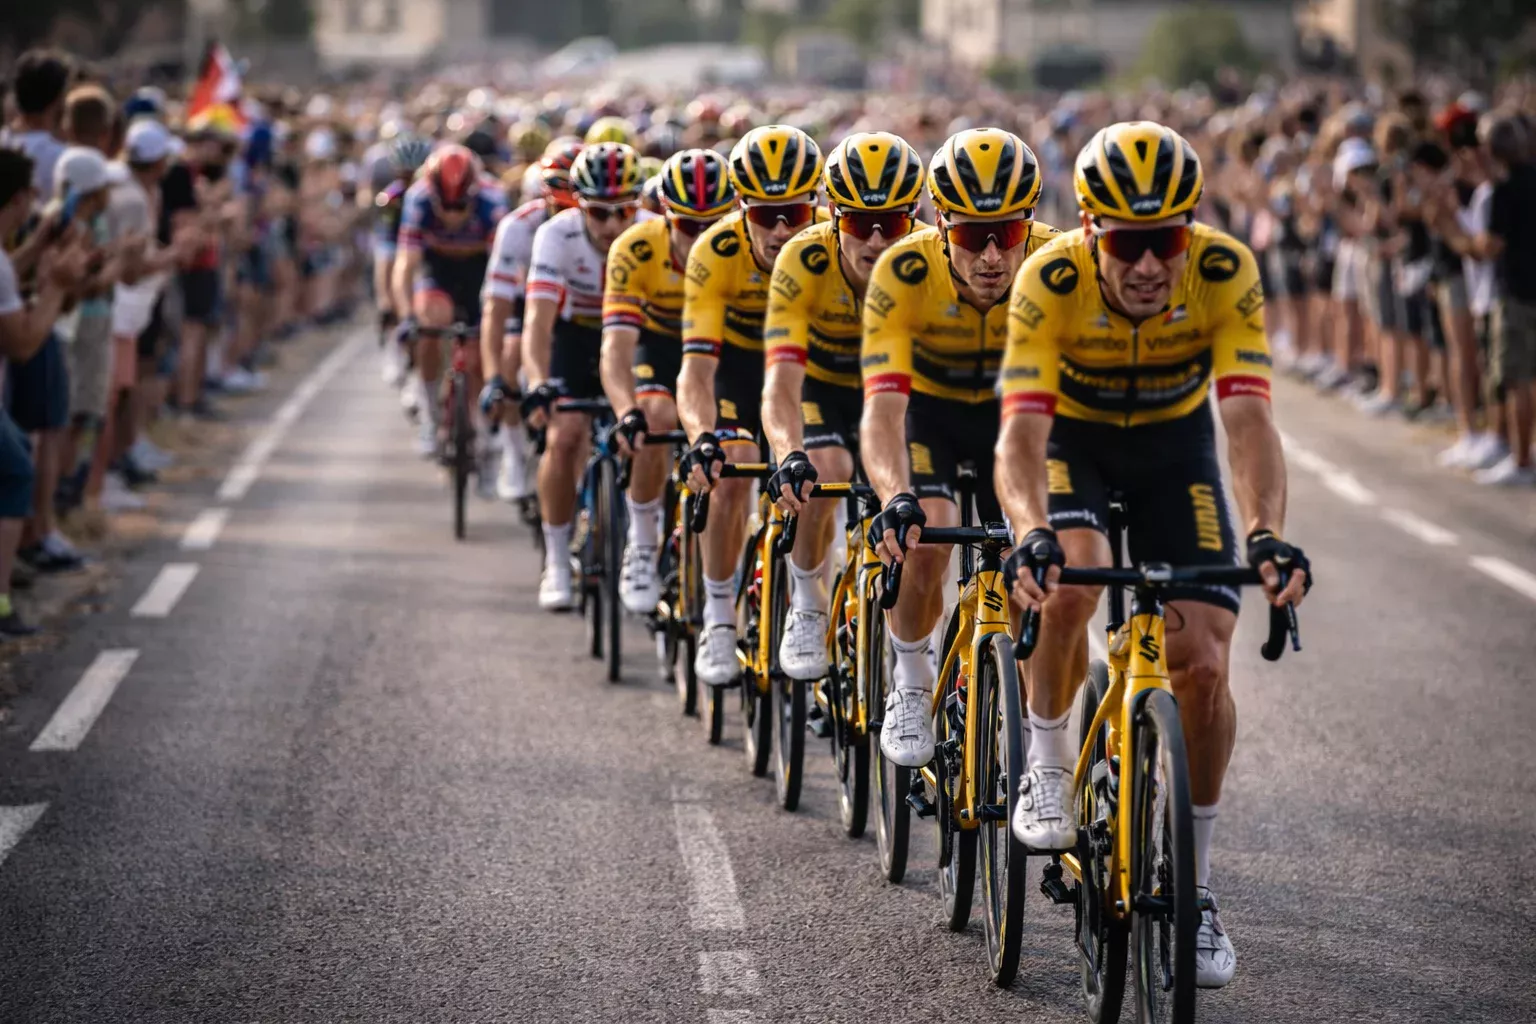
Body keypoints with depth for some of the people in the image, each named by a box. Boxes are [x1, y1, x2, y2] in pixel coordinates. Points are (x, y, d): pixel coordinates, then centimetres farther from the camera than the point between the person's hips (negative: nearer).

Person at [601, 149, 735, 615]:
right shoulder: (636, 251, -32)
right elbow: (616, 346, -37)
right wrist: (627, 413, -55)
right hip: (659, 340, -1)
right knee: (658, 421, -29)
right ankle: (643, 546, -11)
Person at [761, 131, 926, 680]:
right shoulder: (804, 262, -32)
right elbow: (781, 383, -39)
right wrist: (790, 455, -58)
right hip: (822, 383, -2)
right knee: (824, 472, -30)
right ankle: (807, 610, -8)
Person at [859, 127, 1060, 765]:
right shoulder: (904, 274, -34)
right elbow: (882, 409, -40)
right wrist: (896, 499, -58)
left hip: (1009, 407, 2)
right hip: (927, 406, -2)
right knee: (926, 537, -27)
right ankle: (910, 688, -4)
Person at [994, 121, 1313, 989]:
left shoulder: (1226, 273, -29)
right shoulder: (1050, 282, -31)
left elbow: (1250, 419, -35)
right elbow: (1022, 433, -37)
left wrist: (1269, 533, -52)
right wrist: (1031, 534, -56)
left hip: (1176, 443, 1)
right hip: (1073, 437, -1)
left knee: (1205, 665, -11)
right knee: (1069, 585, -33)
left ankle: (1193, 883, 7)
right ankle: (1048, 767, -6)